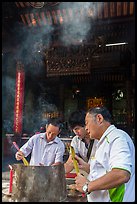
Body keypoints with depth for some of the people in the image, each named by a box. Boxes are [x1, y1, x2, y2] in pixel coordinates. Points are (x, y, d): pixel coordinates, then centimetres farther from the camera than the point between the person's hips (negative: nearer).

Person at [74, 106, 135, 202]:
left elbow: (121, 174, -32)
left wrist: (87, 186, -23)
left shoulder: (117, 137, -18)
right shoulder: (104, 141, 15)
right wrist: (86, 166, 6)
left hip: (113, 198, -9)